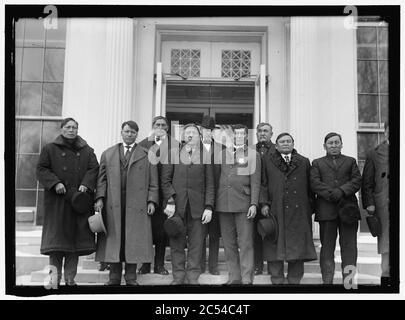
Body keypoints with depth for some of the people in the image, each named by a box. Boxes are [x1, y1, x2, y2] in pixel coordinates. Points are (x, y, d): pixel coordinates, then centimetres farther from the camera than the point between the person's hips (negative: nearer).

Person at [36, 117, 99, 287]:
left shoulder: (86, 151, 13)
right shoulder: (50, 149, 8)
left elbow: (94, 169, 5)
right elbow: (41, 169, 1)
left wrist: (85, 184, -12)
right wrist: (55, 183, -14)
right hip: (57, 201, -2)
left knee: (75, 238, 1)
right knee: (56, 238, -3)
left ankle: (70, 278, 8)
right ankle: (55, 278, 4)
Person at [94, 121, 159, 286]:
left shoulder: (147, 155, 10)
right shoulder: (108, 154, 15)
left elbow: (153, 181, 6)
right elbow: (102, 178, 10)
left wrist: (151, 201, -3)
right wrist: (100, 198, -2)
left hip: (137, 205, -1)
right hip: (113, 205, 1)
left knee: (134, 241, 0)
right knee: (114, 240, 3)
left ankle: (131, 278, 9)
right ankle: (114, 277, 12)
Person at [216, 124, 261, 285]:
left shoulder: (253, 154, 6)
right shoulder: (223, 153, 14)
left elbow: (255, 182, 1)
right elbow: (217, 179, 15)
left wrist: (254, 204, -8)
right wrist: (212, 202, 8)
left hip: (243, 204, -3)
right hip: (223, 203, 3)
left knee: (245, 243, -5)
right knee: (229, 243, 6)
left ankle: (247, 279, 0)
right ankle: (234, 277, 14)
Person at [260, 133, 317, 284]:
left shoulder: (304, 162, 14)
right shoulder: (267, 160, 9)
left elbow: (310, 187, 13)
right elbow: (263, 184, 4)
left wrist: (310, 208, 7)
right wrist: (264, 203, -7)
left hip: (298, 211, 2)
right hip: (275, 211, -1)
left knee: (297, 246, 3)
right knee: (275, 247, 0)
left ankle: (295, 280, 14)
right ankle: (277, 280, 9)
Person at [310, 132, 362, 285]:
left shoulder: (351, 161, 19)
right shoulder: (317, 163, 16)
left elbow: (357, 180, 5)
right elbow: (314, 183, 1)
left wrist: (341, 191, -12)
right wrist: (331, 194, -13)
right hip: (326, 209, 0)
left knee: (349, 244, -3)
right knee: (327, 246, 0)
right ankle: (327, 280, 4)